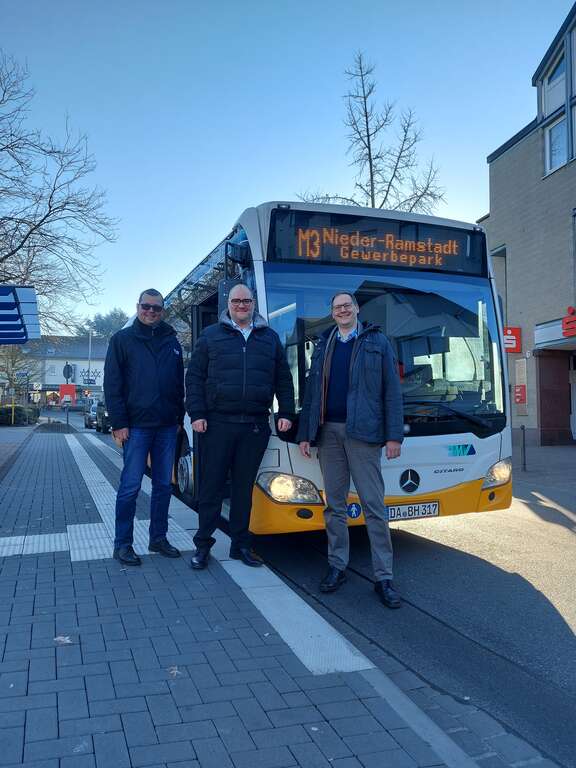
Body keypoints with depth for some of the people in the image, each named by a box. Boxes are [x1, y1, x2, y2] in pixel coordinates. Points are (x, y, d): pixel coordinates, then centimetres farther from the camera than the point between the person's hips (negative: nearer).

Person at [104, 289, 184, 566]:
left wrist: (179, 418, 9)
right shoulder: (123, 339, 1)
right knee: (130, 486, -1)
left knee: (164, 485, 10)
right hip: (137, 426, -4)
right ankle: (122, 544, 10)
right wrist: (118, 423, -10)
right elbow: (112, 384, -4)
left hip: (167, 426, 4)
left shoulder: (172, 341, 13)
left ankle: (158, 538, 22)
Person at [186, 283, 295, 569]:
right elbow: (194, 377, 4)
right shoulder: (211, 336, 7)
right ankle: (203, 544, 16)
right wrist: (196, 414, -5)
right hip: (217, 424, -2)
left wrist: (286, 413, 5)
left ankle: (240, 544, 21)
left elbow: (283, 379, 14)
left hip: (255, 426, 2)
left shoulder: (270, 338, 13)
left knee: (244, 486, 9)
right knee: (211, 486, 4)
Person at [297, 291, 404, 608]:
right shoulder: (323, 345, 15)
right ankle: (337, 566, 21)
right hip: (328, 431, 4)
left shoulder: (377, 342, 5)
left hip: (363, 432, -3)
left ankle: (384, 577, 5)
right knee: (335, 503, 9)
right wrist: (304, 434, 10)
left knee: (373, 505, -2)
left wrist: (394, 436, -7)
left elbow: (392, 390, 0)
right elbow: (311, 392, 15)